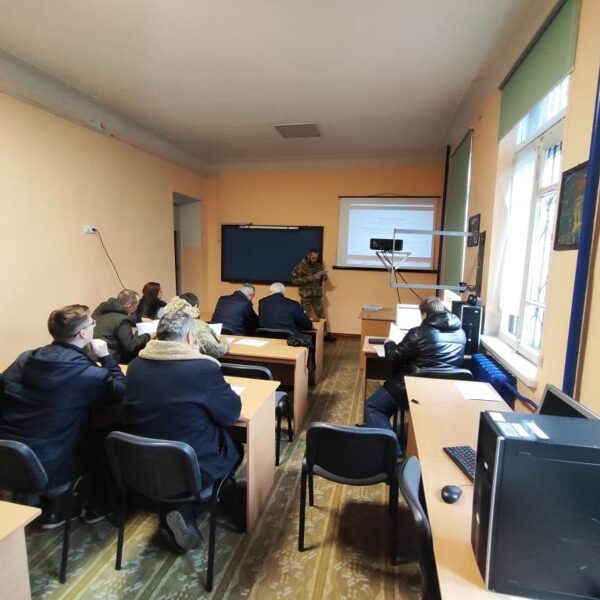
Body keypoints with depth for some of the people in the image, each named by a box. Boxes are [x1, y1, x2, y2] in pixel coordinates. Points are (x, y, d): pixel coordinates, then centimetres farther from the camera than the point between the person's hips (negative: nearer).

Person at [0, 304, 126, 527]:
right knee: (101, 438, 18)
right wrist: (106, 357, 3)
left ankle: (52, 509, 34)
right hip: (45, 468, -6)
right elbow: (122, 391, -1)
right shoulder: (89, 373, -16)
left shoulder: (25, 358, 1)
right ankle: (97, 507, 34)